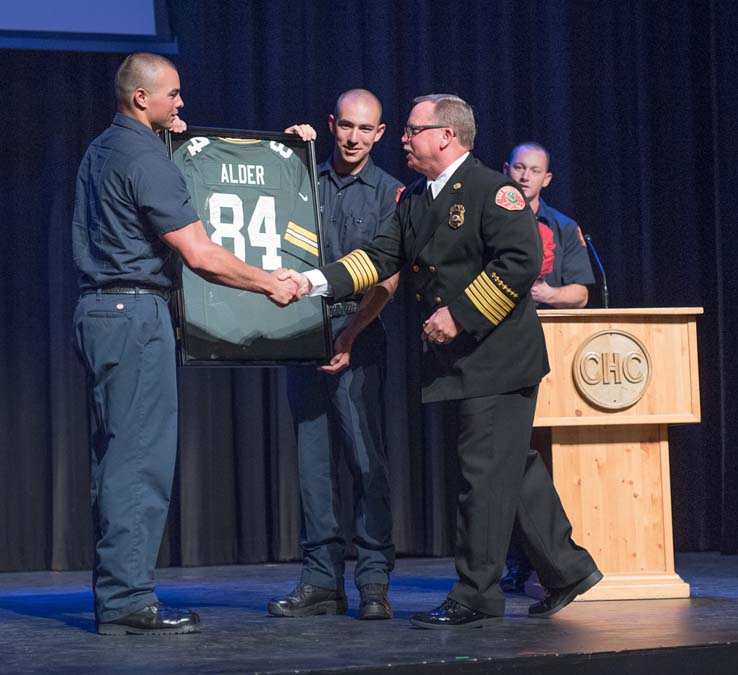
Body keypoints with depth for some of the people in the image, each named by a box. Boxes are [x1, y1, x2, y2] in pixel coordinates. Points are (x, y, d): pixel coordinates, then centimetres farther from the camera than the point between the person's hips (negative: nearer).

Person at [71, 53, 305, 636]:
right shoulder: (145, 160, -13)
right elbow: (200, 254, -16)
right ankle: (129, 602, -6)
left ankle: (115, 597, 14)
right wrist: (271, 284, -6)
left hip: (99, 311, 10)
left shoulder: (102, 150, 16)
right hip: (135, 312, -10)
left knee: (117, 457, 11)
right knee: (142, 458, -7)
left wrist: (169, 137, 33)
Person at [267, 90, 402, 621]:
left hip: (358, 334, -3)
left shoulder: (389, 192, 4)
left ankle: (374, 583, -2)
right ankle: (322, 581, 8)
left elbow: (388, 277, -3)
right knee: (313, 460, 4)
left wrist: (350, 335, -14)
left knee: (367, 458, -6)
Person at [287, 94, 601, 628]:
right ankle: (566, 570, 26)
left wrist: (460, 316, -19)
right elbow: (381, 258, 10)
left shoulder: (492, 190, -11)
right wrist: (317, 281, -3)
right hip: (460, 361, 9)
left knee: (486, 474, -4)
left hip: (498, 358, -9)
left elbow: (521, 261, -20)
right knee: (515, 469, 14)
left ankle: (476, 598, 2)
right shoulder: (413, 199, 15)